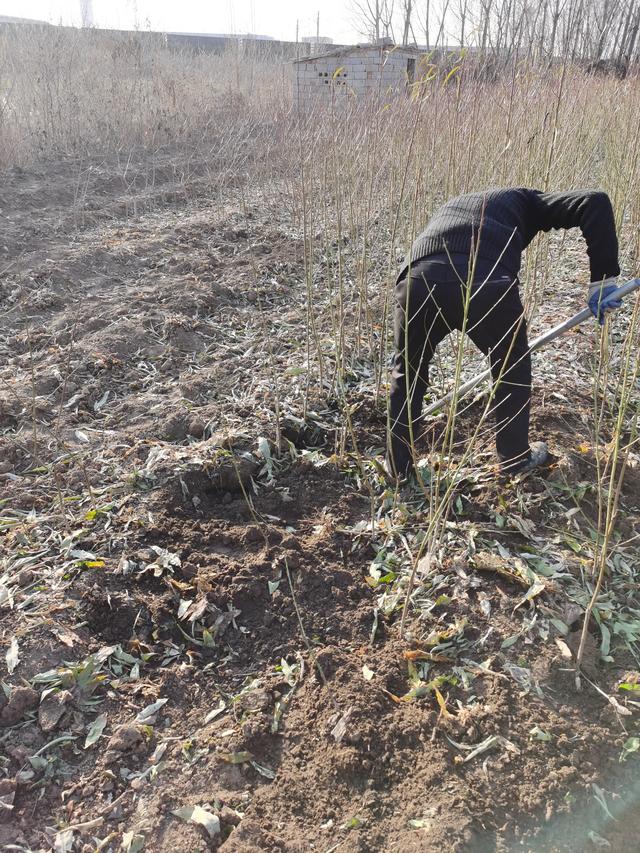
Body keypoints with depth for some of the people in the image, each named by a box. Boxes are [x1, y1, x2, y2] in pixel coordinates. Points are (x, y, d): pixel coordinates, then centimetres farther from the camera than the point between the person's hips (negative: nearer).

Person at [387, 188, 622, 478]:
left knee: (407, 371, 28)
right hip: (486, 282, -3)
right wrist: (602, 278, 14)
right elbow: (594, 202, 15)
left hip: (417, 279, 3)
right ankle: (516, 458, 40)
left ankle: (398, 465, 34)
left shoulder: (452, 206, 44)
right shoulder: (524, 199, 32)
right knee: (512, 368, 25)